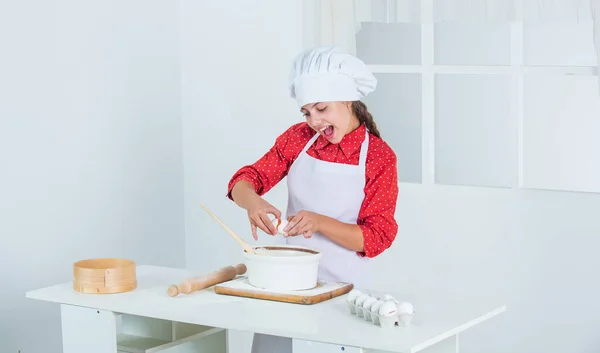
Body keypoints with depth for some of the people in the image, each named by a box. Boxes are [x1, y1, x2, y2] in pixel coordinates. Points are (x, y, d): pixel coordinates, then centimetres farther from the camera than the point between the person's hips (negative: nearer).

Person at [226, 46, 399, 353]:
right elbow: (245, 180, 0)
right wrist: (252, 202, -24)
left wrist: (320, 223, -26)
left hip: (339, 286, -3)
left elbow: (377, 238, -12)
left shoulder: (379, 157, -9)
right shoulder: (297, 138, 2)